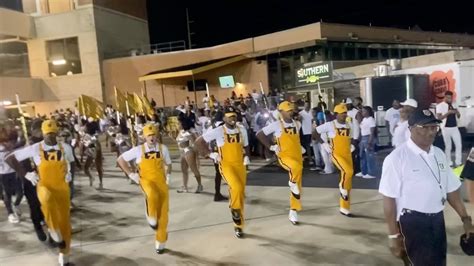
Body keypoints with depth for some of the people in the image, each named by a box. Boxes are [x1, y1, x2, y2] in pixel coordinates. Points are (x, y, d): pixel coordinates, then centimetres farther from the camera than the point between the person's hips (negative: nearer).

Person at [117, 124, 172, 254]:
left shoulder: (163, 148, 0)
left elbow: (168, 164, 16)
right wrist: (131, 174, -1)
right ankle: (151, 217, -8)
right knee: (152, 195, -39)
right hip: (146, 180, -2)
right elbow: (120, 159, 4)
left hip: (161, 182, 2)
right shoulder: (138, 150, -5)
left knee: (163, 213, 3)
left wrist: (168, 175, 0)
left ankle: (160, 242, 22)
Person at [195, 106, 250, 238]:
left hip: (240, 165, 5)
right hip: (226, 165, -5)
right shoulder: (217, 131, -10)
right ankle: (235, 209, 0)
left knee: (241, 194, 8)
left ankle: (238, 225, 24)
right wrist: (210, 154, -8)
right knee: (237, 188, -29)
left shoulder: (242, 130, 5)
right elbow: (199, 142, -6)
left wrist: (246, 157, 2)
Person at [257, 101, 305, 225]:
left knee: (298, 185, 8)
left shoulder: (297, 124, 8)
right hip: (285, 156, -5)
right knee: (296, 168, -39)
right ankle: (293, 183, -8)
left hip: (298, 156, 5)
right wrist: (271, 147, -7)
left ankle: (293, 212, 21)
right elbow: (259, 135, -5)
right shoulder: (276, 125, -8)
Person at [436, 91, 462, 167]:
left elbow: (458, 116, 13)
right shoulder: (440, 106, -7)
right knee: (448, 147, 4)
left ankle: (458, 162, 11)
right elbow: (439, 118, -13)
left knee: (459, 145, 2)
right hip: (446, 128, -5)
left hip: (455, 128, 5)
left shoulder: (454, 105, 10)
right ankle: (449, 163, 15)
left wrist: (457, 112, -9)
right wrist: (448, 113, -23)